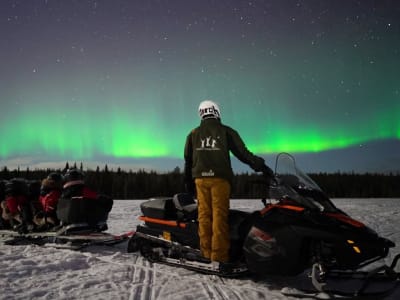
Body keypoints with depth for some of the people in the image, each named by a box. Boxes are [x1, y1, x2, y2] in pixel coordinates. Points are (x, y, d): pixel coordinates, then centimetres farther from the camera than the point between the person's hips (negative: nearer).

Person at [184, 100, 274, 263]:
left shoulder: (193, 134, 13)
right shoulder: (226, 131, 4)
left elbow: (188, 160, 15)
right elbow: (243, 153, -1)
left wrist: (188, 182, 22)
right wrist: (261, 166, 2)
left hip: (200, 178, 3)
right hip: (219, 178, -3)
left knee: (204, 214, 5)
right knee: (219, 215, -4)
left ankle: (206, 253, 5)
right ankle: (219, 255, -6)